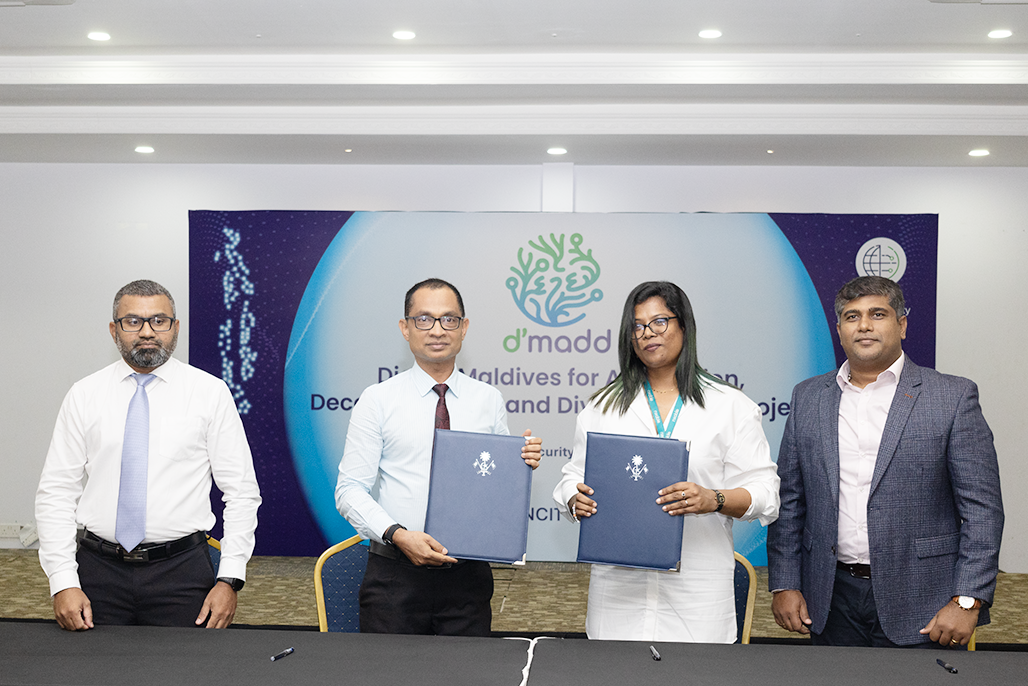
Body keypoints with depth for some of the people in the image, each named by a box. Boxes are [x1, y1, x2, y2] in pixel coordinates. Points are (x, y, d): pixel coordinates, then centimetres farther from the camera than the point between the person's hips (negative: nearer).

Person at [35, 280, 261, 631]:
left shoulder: (210, 392, -1)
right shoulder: (84, 395, 4)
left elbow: (241, 492, -1)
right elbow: (56, 492, 3)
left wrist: (230, 579, -8)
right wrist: (63, 583, -6)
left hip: (182, 572, -1)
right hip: (99, 569, 2)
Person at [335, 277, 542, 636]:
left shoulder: (488, 399, 7)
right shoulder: (378, 400, -1)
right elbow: (350, 490, -4)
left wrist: (522, 465, -10)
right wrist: (398, 535, -18)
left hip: (467, 578, 2)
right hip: (396, 576, -2)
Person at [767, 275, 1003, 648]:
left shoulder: (954, 397, -2)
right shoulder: (808, 397, 8)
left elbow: (982, 507, -5)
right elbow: (789, 501, 9)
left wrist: (967, 601, -11)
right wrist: (784, 585, 3)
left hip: (918, 603, -3)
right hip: (832, 601, 3)